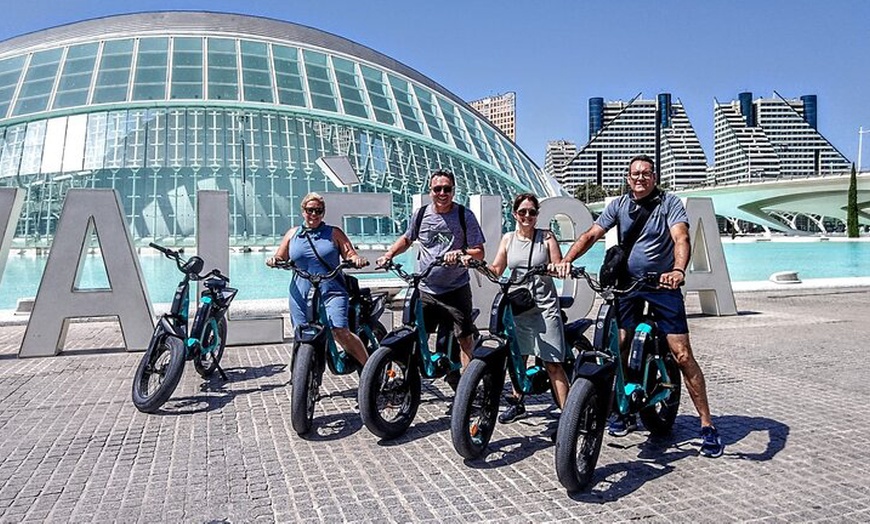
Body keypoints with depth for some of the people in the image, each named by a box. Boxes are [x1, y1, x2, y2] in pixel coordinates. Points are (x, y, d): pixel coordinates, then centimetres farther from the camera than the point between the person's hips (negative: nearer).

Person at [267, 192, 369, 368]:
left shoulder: (334, 233, 10)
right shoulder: (292, 233, 17)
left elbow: (350, 254, 5)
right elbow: (280, 258, 20)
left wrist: (356, 259, -18)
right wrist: (273, 260, -4)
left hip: (332, 293, -3)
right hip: (301, 296, 3)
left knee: (340, 332, -19)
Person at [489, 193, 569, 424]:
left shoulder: (546, 237, 0)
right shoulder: (508, 239, 9)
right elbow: (495, 270, 7)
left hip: (544, 307, -4)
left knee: (552, 363, -6)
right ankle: (517, 403, 31)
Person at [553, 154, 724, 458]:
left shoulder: (669, 203, -6)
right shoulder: (619, 205, 4)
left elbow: (681, 239, -21)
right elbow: (591, 235, -4)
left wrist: (678, 270, -41)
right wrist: (566, 260, -21)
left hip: (663, 285, -3)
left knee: (682, 355, -6)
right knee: (620, 349, 3)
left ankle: (707, 425, 3)